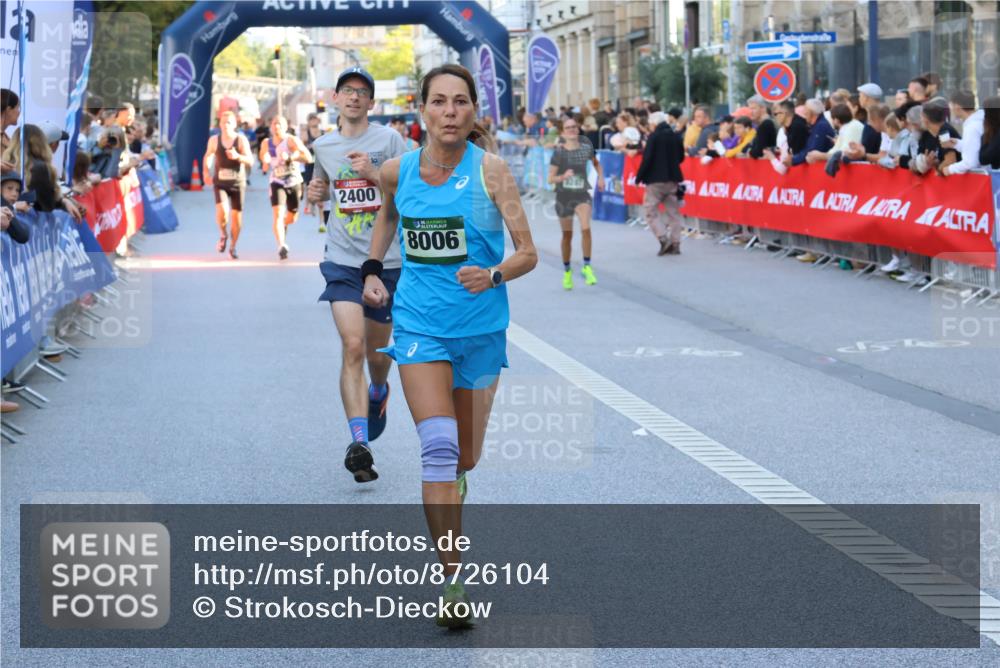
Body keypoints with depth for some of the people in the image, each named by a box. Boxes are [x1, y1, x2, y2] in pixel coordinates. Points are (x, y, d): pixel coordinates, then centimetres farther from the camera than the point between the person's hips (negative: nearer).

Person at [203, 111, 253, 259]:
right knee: (222, 210, -23)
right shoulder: (214, 140, 1)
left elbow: (250, 161, -14)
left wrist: (237, 156, -31)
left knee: (236, 216, 2)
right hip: (220, 183, 0)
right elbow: (207, 156, 19)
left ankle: (233, 247, 23)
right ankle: (223, 235, 6)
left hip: (237, 183, 0)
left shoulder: (241, 140, -6)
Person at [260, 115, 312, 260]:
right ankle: (282, 246, -31)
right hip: (277, 183, 1)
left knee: (292, 218, 14)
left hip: (294, 182, -1)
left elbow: (308, 157, -22)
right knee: (278, 214, -21)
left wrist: (290, 157, -34)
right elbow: (264, 161, 20)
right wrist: (265, 163, -4)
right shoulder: (266, 143, 1)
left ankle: (284, 226, 51)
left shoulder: (292, 140, -12)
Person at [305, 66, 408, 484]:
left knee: (377, 352, 13)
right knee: (353, 347, -17)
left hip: (386, 260, -1)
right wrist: (315, 193, 7)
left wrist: (373, 174, -19)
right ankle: (359, 443, -21)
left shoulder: (389, 139, -2)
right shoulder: (322, 146, 10)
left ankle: (379, 392, 50)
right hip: (343, 261, 1)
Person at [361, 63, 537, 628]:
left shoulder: (490, 170, -8)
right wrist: (373, 270, 19)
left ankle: (450, 492, 50)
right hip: (419, 323, 0)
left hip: (480, 328, 0)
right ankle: (454, 580, -18)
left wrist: (494, 275, -29)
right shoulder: (398, 171, 0)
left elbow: (528, 253, -10)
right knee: (438, 445, -19)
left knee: (465, 459, 12)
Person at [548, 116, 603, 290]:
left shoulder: (586, 147, -4)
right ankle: (567, 271, 28)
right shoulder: (559, 152, -10)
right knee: (567, 235, 11)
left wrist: (600, 177, 0)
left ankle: (587, 267, -11)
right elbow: (551, 179, -9)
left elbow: (596, 163, 16)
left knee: (585, 228, -22)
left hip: (582, 195, 1)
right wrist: (563, 176, -28)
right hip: (564, 196, -1)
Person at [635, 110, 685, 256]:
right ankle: (675, 243, 8)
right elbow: (681, 158, 15)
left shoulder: (654, 137, -13)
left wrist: (638, 178, -7)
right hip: (673, 179, 6)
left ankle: (664, 239, -13)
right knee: (673, 212, 10)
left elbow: (647, 159, -15)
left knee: (651, 211, 2)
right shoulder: (676, 137, 5)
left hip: (656, 180, -6)